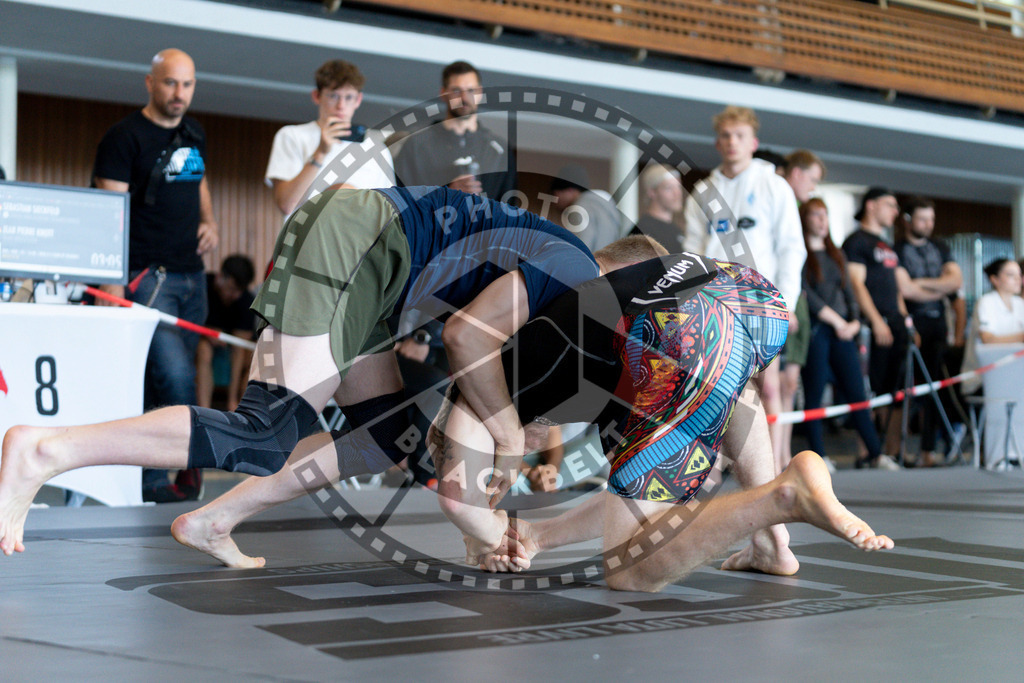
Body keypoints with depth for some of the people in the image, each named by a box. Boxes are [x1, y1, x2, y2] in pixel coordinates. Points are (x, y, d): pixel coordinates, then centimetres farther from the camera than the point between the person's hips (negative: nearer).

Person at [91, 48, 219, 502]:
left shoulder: (194, 134, 15)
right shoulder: (124, 137, -7)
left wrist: (209, 222, 13)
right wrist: (113, 282, -19)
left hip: (191, 275, 7)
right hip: (147, 276, -7)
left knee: (160, 382, 9)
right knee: (176, 378, -16)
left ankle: (150, 475, 17)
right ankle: (153, 479, -6)